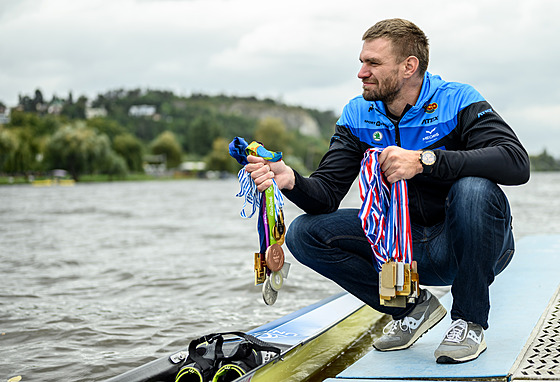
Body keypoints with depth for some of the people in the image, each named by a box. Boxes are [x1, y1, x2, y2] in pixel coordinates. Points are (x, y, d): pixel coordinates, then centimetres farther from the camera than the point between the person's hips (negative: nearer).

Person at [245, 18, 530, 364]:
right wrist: (291, 181, -32)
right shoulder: (358, 115, -1)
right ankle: (412, 307, 4)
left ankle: (470, 322, -14)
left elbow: (517, 163, -30)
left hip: (467, 244, -4)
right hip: (404, 245, 4)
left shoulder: (458, 101, -14)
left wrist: (423, 160, -37)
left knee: (474, 189, -36)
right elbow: (326, 195, -8)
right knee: (304, 232, -10)